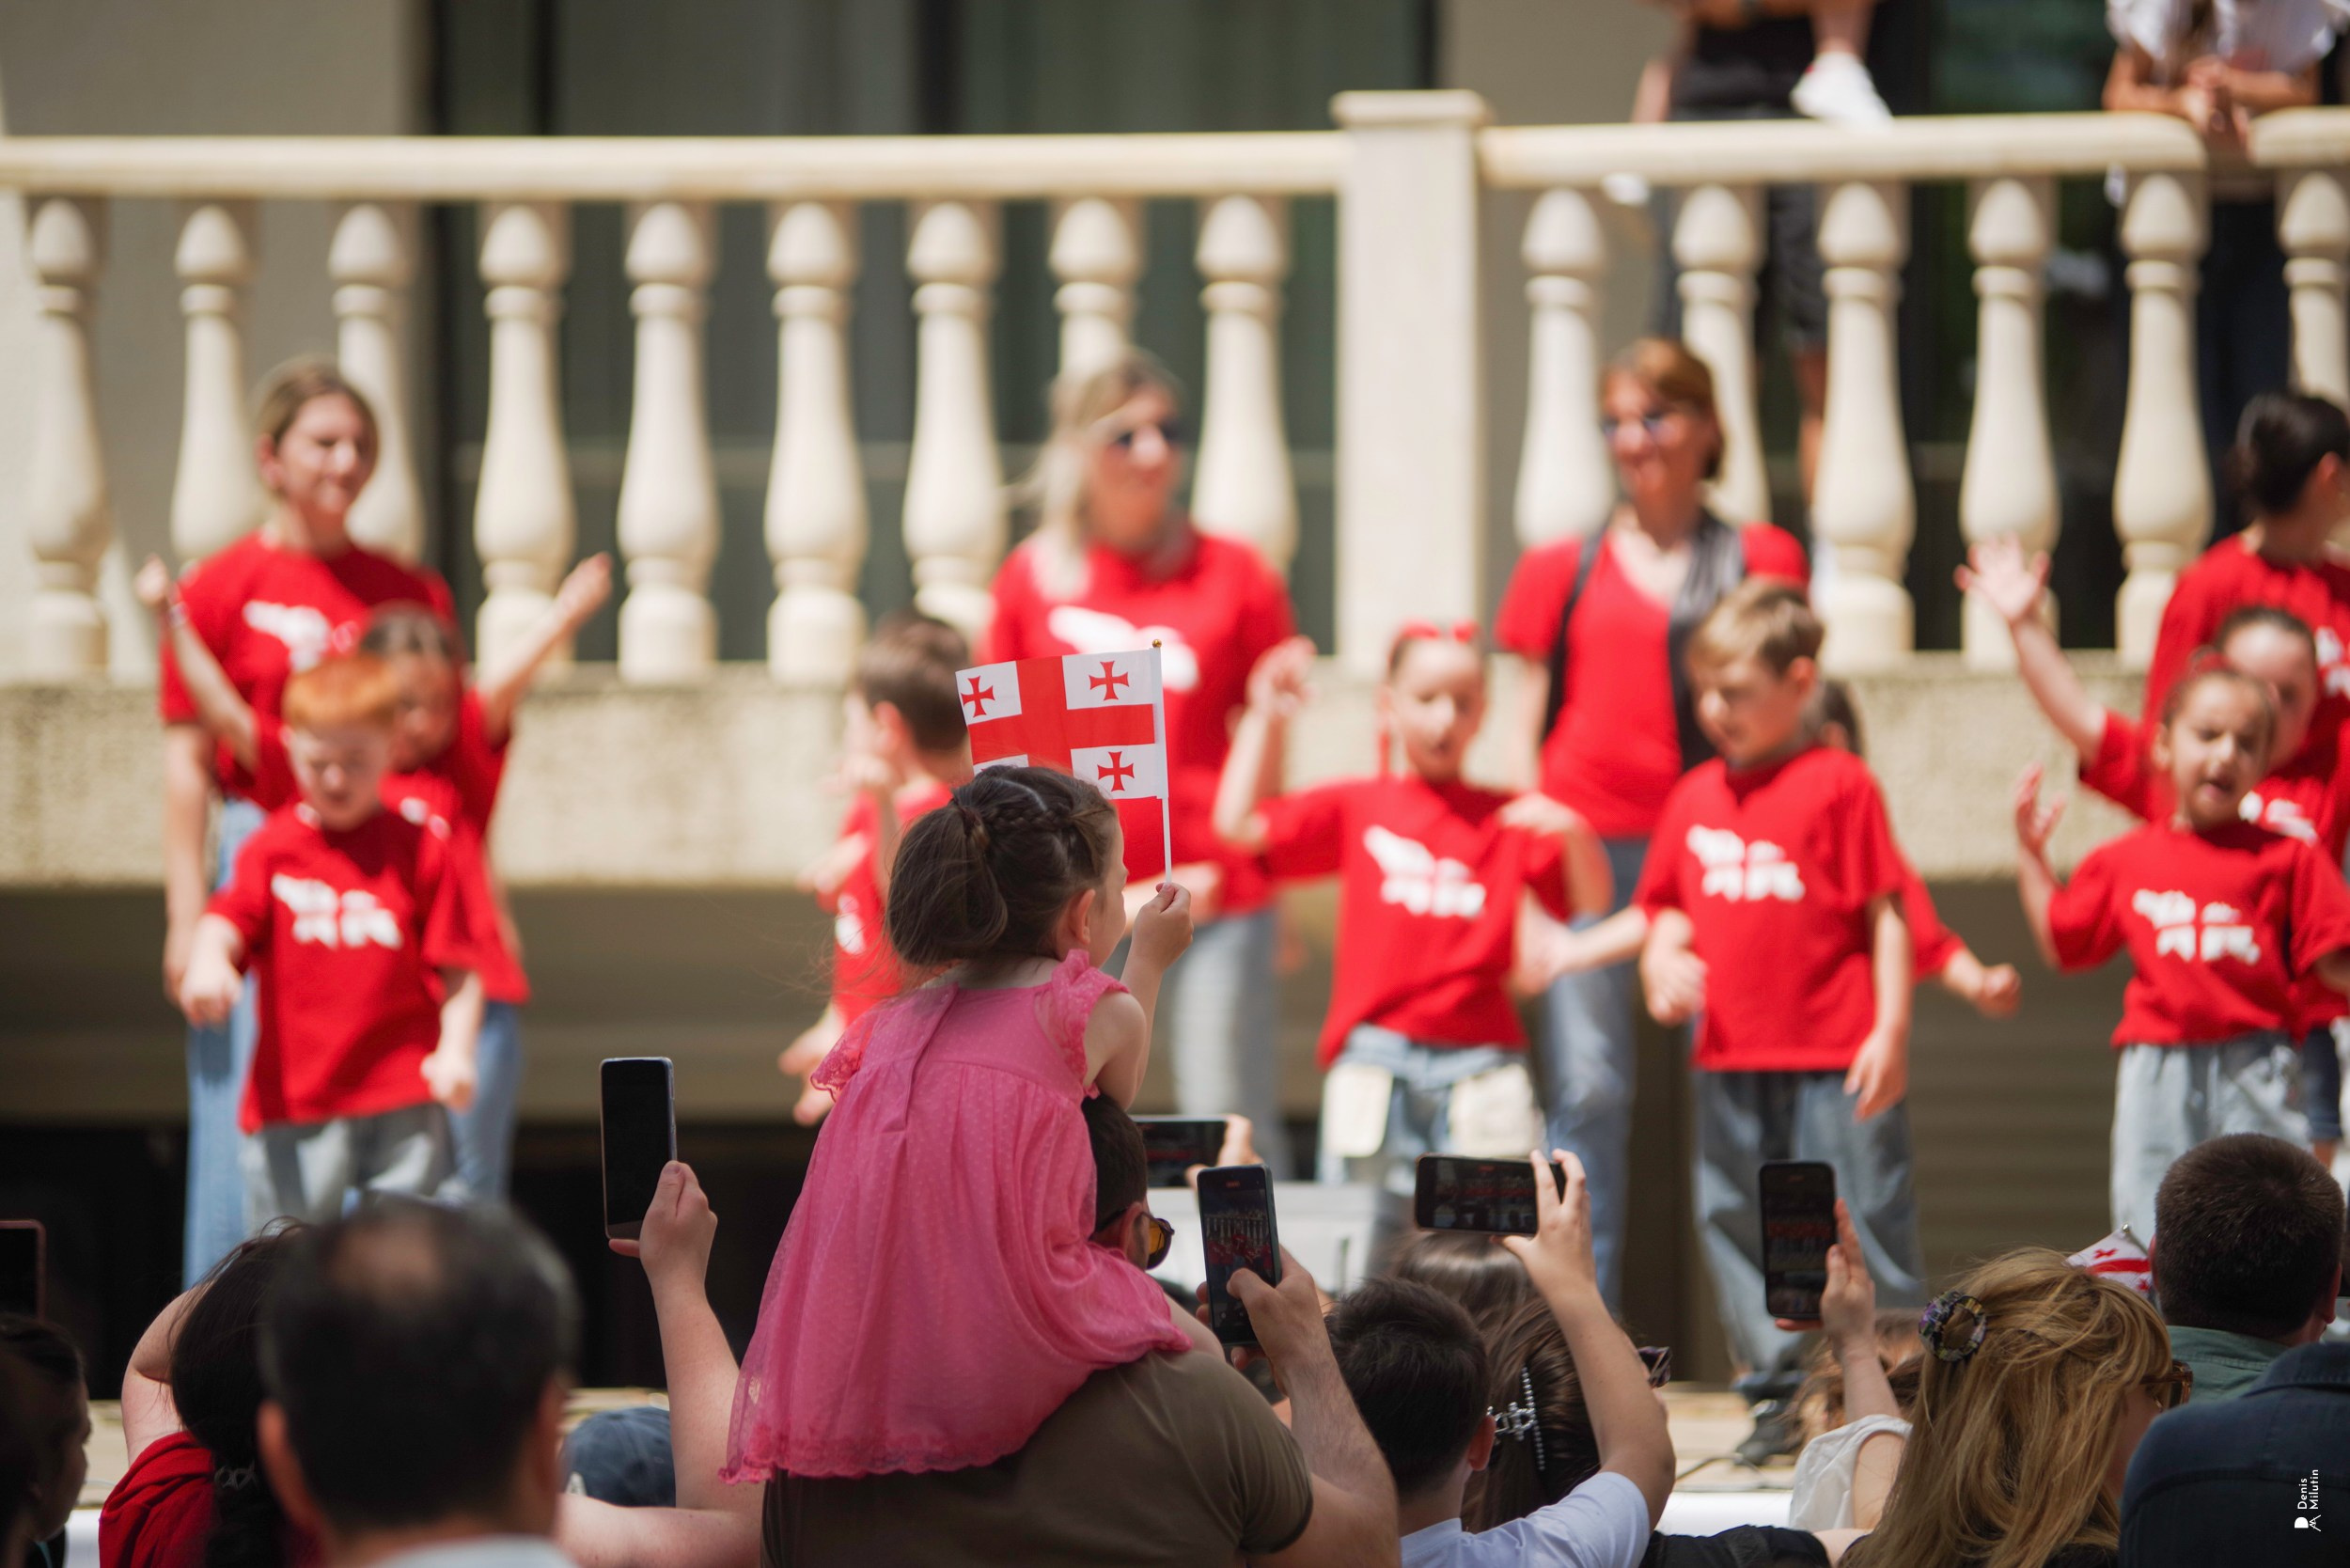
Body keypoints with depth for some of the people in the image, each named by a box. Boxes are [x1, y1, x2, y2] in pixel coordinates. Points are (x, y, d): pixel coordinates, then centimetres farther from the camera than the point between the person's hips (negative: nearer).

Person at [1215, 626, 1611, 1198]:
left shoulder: (1508, 822, 9)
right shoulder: (1356, 808, 10)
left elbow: (1592, 909, 9)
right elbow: (1240, 824, 6)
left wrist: (1573, 835, -9)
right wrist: (1266, 718, 4)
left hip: (1480, 1063, 0)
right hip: (1374, 1058, 0)